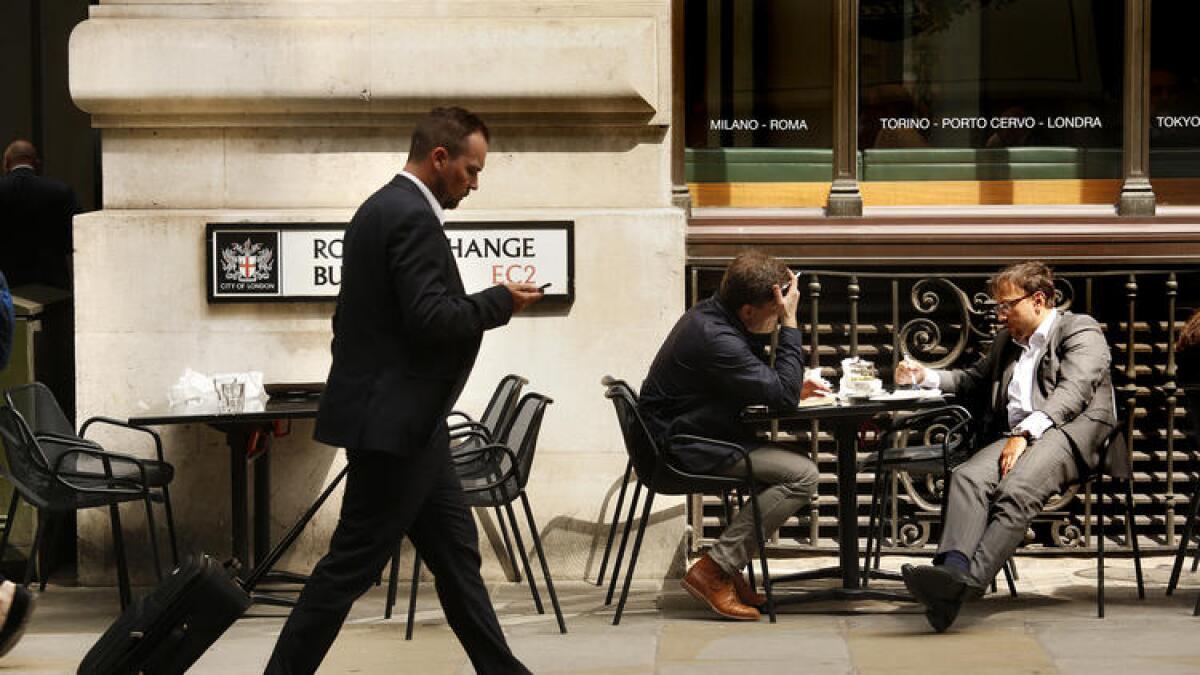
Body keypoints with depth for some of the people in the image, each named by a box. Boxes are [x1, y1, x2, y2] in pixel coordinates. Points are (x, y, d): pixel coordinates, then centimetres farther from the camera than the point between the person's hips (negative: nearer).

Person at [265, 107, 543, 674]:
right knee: (352, 563, -5)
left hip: (404, 420, 11)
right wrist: (502, 301, -11)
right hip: (394, 421, -11)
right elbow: (432, 318, -24)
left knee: (455, 551, 13)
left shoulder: (384, 208, 14)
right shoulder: (413, 218, -17)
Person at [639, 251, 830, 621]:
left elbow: (761, 383, 22)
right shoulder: (714, 338, -25)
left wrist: (792, 388, 3)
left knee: (792, 461, 16)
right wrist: (790, 323, -20)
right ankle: (713, 570, -15)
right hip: (684, 449, -11)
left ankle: (729, 567, 10)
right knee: (802, 475, -17)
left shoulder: (711, 314, 7)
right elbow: (782, 395, -23)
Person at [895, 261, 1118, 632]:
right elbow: (974, 379, 45)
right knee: (968, 476, -27)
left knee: (1016, 490, -34)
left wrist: (1025, 433, -21)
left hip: (1068, 431, -6)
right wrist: (925, 377, 26)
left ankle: (970, 580, -49)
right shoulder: (1006, 340, 31)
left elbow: (1073, 392, -9)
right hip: (1014, 435, 6)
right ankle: (953, 566, -47)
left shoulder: (1081, 330, 6)